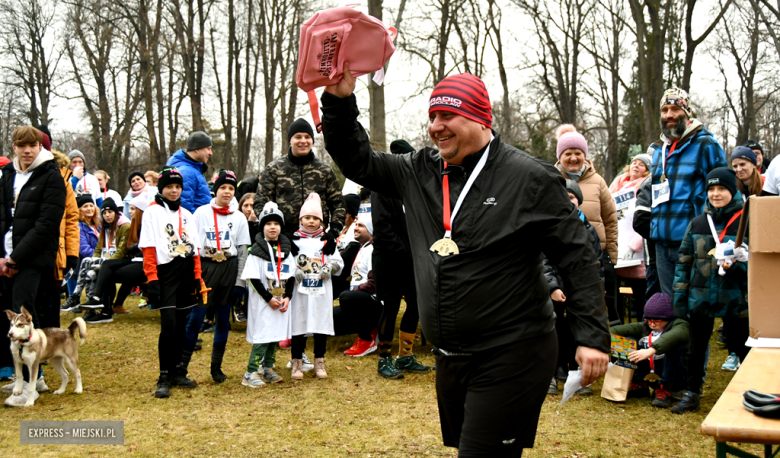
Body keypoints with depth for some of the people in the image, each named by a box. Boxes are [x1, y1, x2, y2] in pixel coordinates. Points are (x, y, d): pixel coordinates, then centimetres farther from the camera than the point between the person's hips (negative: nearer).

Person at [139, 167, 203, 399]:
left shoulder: (186, 214, 16)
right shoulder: (152, 212, 1)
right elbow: (148, 249, -7)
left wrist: (197, 277, 7)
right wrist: (152, 280, -15)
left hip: (186, 274, 5)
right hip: (166, 273, -5)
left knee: (181, 325, 8)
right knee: (168, 325, -12)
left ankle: (175, 372, 18)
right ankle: (164, 377, -4)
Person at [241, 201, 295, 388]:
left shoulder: (286, 249, 8)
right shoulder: (257, 250, -8)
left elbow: (291, 276, 8)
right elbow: (253, 278, -12)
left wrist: (287, 297, -5)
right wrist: (269, 298, -15)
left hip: (281, 300, 6)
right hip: (262, 301, -6)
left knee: (277, 334, 11)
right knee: (262, 336, -9)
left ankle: (268, 368, 24)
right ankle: (250, 374, -4)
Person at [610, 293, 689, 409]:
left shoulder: (680, 326, -14)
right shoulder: (645, 326, 6)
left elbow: (672, 337, -38)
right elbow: (626, 328, -9)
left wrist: (651, 350, -53)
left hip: (675, 379, -5)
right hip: (649, 376, 6)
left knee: (673, 346, -31)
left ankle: (664, 391, -23)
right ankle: (639, 385, 0)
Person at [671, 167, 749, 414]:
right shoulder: (697, 223, 7)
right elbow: (683, 262, 8)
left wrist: (735, 265, -22)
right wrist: (679, 297, 4)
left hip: (735, 299, -3)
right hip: (700, 298, 3)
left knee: (743, 348, 7)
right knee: (695, 348, 12)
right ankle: (691, 394, 25)